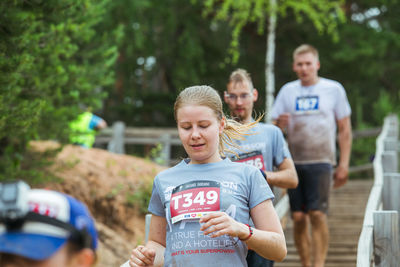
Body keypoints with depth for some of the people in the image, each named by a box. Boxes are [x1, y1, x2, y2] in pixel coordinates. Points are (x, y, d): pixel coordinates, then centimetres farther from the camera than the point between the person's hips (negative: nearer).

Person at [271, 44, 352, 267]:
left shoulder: (333, 89, 5)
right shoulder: (288, 91, 11)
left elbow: (345, 130, 7)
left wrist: (344, 164, 0)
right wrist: (280, 124, -11)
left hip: (321, 161, -3)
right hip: (294, 162, 3)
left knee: (317, 215, -14)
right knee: (299, 218, 0)